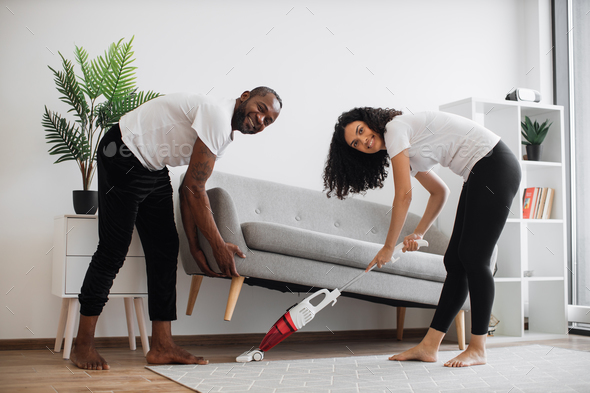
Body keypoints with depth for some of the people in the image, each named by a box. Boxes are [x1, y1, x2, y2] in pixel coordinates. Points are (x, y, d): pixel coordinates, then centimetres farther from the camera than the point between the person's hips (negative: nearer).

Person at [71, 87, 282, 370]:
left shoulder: (224, 134, 9)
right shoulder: (218, 115, -22)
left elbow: (189, 190, 10)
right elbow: (194, 188, -22)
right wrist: (219, 245, -17)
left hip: (153, 168, 10)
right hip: (123, 158, -10)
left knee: (165, 249, 2)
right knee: (113, 249, -8)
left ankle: (162, 347, 4)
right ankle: (83, 346, 3)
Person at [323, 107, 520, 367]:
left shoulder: (395, 126, -12)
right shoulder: (403, 151, 14)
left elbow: (404, 195, -14)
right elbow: (440, 192, 20)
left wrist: (389, 247, -7)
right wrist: (419, 233, 10)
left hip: (496, 167, -9)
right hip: (478, 176, 9)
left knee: (473, 257, -11)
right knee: (454, 261, 4)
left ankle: (478, 349, -2)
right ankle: (429, 346, 6)